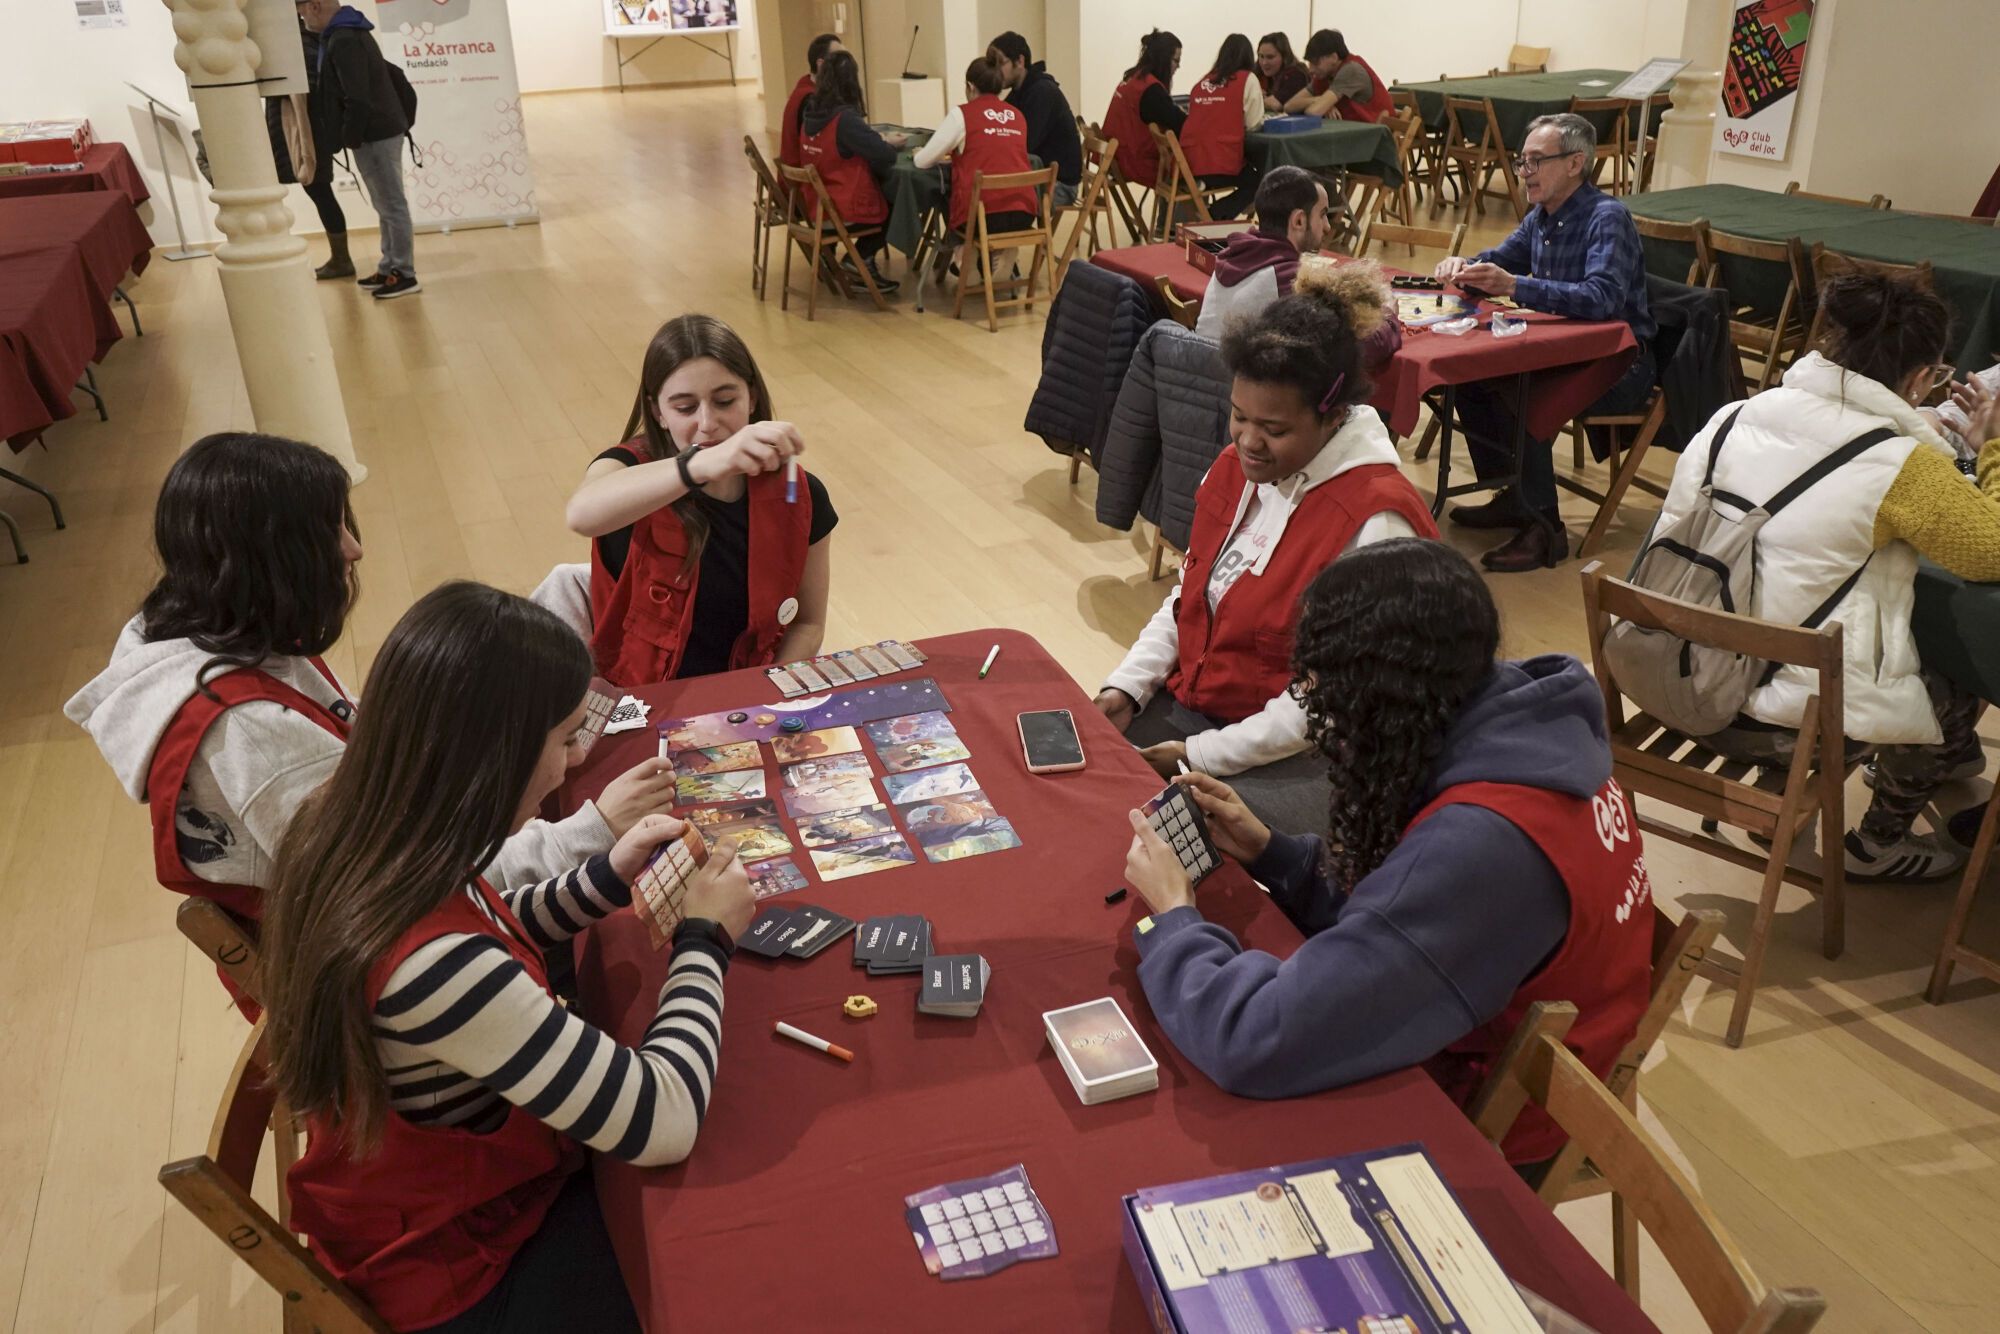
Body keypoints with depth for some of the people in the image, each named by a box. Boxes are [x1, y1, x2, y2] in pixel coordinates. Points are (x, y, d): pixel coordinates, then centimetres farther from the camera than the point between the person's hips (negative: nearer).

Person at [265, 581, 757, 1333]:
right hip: (460, 1267, -7)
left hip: (437, 1177, 8)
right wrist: (705, 940, -19)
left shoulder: (351, 831, -14)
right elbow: (661, 1124, -33)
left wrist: (609, 877, -4)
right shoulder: (431, 962, -42)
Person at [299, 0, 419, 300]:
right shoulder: (352, 33, 14)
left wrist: (350, 138, -12)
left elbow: (357, 98, -23)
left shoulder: (342, 41, -17)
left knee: (392, 205, -5)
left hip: (374, 135, -10)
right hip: (380, 131, 10)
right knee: (387, 205, 13)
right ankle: (390, 268, 20)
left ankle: (405, 274, 0)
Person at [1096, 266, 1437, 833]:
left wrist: (1202, 755, -18)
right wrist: (1127, 687, -1)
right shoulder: (1237, 467, 4)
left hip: (1296, 756, -7)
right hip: (1186, 705, 8)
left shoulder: (1375, 524, -21)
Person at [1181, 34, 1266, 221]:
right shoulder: (1247, 79, 1)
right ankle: (1215, 216, 0)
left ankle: (1211, 216, 14)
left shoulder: (1202, 82, 15)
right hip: (1221, 165, -6)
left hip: (1188, 164, 6)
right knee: (1259, 179, 24)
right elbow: (1254, 124, 1)